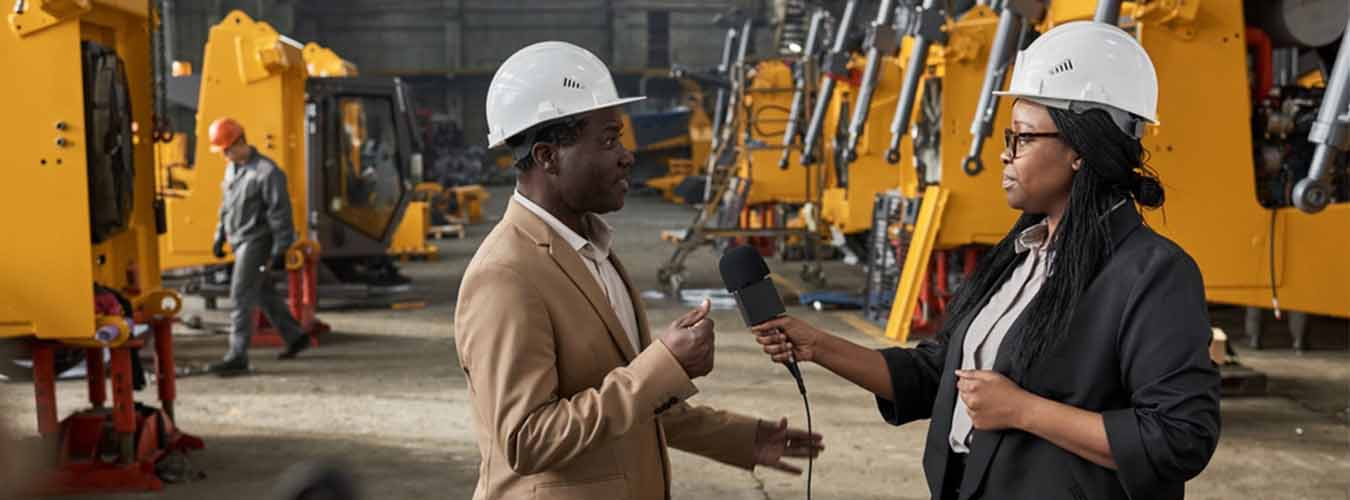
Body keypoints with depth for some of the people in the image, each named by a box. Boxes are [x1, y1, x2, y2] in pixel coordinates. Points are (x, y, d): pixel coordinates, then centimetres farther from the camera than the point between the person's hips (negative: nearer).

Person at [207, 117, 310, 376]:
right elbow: (226, 206, 22)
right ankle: (295, 337, 30)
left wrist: (280, 249, -18)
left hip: (256, 242, -9)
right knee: (264, 294, 17)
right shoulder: (232, 169, 11)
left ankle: (237, 356, -7)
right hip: (240, 241, 9)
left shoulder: (266, 171, -17)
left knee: (240, 298, -10)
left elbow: (280, 212, -17)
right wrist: (220, 235, 19)